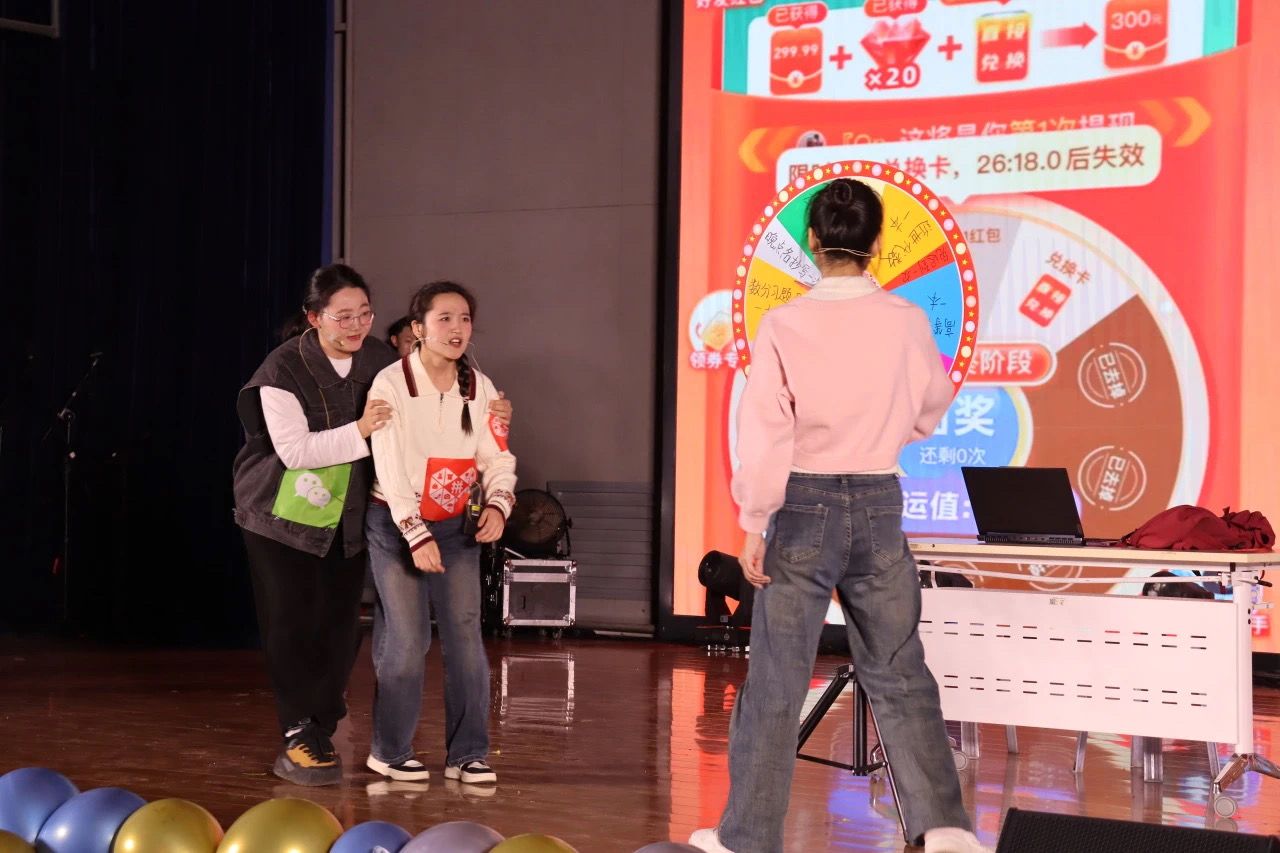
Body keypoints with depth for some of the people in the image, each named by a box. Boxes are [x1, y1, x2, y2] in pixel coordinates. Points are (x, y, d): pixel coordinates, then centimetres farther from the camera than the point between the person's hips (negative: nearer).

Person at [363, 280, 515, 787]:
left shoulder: (480, 388, 0)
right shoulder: (391, 385, -13)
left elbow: (497, 458, 2)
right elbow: (391, 468, -17)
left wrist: (497, 504, -18)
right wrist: (418, 535, -21)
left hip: (456, 526, 4)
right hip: (396, 524, -4)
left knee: (465, 635, -2)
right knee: (407, 638, -5)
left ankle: (467, 754, 7)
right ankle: (389, 751, 11)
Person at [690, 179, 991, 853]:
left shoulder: (785, 325, -10)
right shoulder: (907, 322, -2)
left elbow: (764, 432, -12)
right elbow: (929, 416, 13)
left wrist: (754, 525, -7)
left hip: (805, 506, -2)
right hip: (879, 503, 2)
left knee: (777, 678, 4)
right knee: (899, 674, 11)